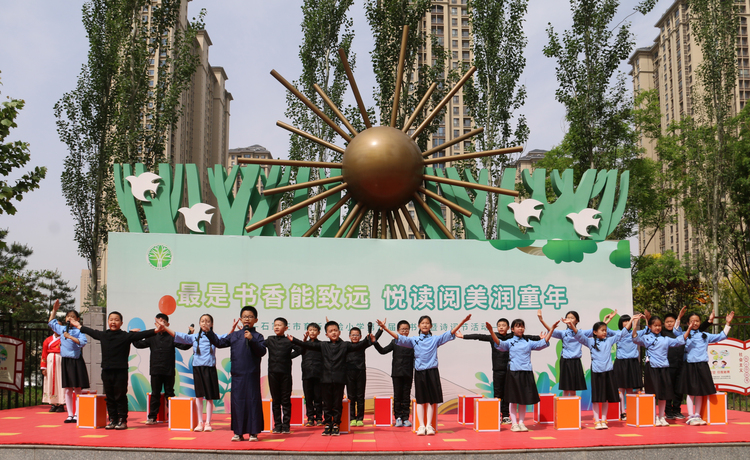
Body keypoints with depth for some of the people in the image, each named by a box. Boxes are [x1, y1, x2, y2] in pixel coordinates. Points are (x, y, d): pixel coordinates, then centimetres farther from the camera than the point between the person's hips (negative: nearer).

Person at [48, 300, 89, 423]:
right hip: (65, 361, 5)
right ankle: (70, 415, 13)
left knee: (77, 390, -2)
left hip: (76, 361, -5)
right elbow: (51, 322, 25)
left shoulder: (79, 330, -4)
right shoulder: (62, 329, 10)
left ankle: (77, 415, 1)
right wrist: (54, 310, 19)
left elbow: (83, 342, -19)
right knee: (67, 390, 7)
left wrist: (70, 337, -21)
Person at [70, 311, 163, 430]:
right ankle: (112, 420, 18)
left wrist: (155, 331, -25)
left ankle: (122, 420, 9)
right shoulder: (102, 335, 9)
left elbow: (141, 335, -13)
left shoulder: (126, 336, -6)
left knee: (120, 397, 0)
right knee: (109, 397, 10)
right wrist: (79, 326, 39)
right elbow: (91, 331, 27)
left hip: (121, 371, -5)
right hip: (106, 371, 5)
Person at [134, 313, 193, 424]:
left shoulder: (172, 337, 0)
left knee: (169, 393, 6)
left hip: (169, 371, -2)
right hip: (155, 370, 2)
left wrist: (190, 337, -20)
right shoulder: (152, 337, 8)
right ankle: (152, 416, 12)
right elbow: (139, 344, 8)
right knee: (155, 394, 7)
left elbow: (184, 345, -7)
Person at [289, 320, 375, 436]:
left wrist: (368, 340, -23)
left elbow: (357, 346, -7)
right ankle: (328, 425, 15)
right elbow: (309, 345, 6)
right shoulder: (323, 345, 7)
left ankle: (336, 425, 13)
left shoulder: (345, 345, 3)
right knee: (327, 404, 6)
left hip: (339, 380, -1)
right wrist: (293, 340, 2)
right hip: (326, 379, 2)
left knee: (337, 404, 4)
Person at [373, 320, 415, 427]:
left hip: (408, 374, 0)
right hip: (397, 373, 0)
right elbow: (383, 351, -1)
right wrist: (375, 342, -13)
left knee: (406, 396, 4)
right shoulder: (395, 342, 6)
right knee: (397, 395, 1)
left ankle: (406, 418, 10)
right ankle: (398, 417, 8)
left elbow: (415, 358, 9)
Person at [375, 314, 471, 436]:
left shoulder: (435, 339, 6)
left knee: (431, 399, 2)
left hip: (432, 372, 0)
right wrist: (385, 328, -9)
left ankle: (429, 425, 9)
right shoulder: (414, 340, 8)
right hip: (419, 372, 0)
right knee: (420, 400, 3)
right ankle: (421, 426, 5)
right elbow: (399, 338, 1)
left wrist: (463, 322, -9)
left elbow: (451, 333, 1)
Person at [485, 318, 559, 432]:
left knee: (524, 399, 7)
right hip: (513, 372, -2)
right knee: (513, 400, 2)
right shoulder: (509, 342, 4)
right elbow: (499, 344, -13)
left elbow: (543, 343, 1)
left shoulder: (529, 342, 10)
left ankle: (521, 422, 16)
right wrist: (491, 331, -29)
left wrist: (551, 329, -7)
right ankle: (514, 423, 10)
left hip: (526, 373, 2)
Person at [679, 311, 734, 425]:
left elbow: (721, 336, 15)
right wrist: (689, 329, -30)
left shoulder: (705, 335, 13)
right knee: (691, 392, -1)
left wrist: (728, 323, 10)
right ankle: (690, 417, 1)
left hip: (702, 366, 3)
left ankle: (697, 415, 15)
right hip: (690, 366, -3)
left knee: (700, 392, 7)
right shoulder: (686, 334, 2)